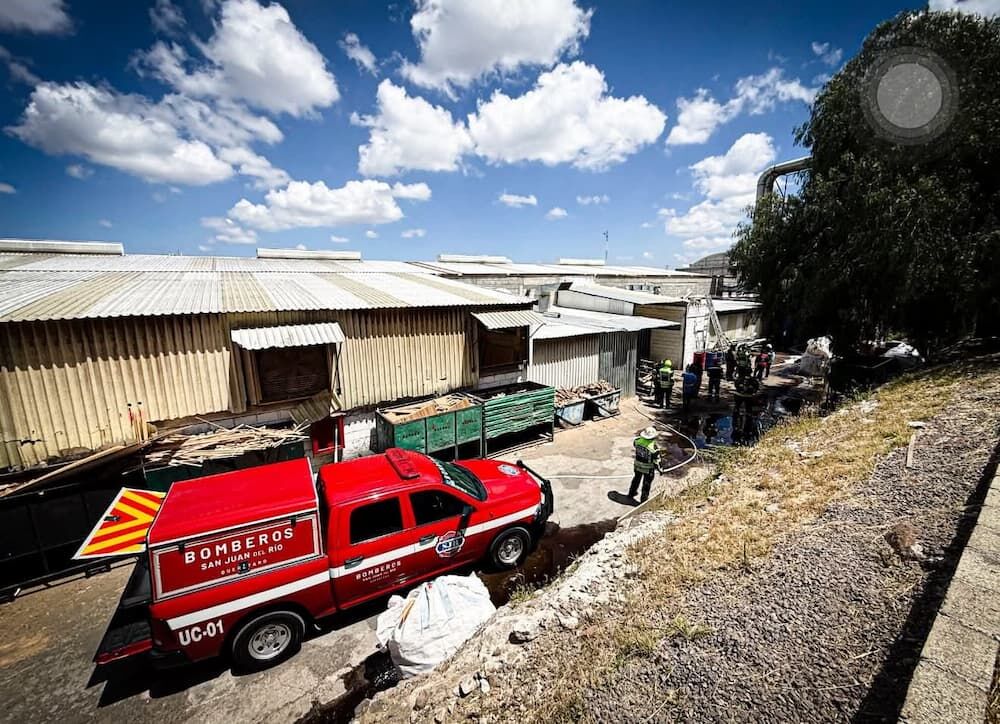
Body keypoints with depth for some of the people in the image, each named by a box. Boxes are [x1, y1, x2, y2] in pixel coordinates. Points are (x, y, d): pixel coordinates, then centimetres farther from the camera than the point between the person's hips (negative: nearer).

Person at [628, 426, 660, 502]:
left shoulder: (638, 440, -16)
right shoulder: (654, 447, -30)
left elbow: (634, 446, 10)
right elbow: (656, 461, -20)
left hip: (637, 465, 5)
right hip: (648, 469, -5)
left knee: (636, 479, 30)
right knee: (646, 484, 16)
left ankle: (631, 493, 49)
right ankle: (644, 500, 32)